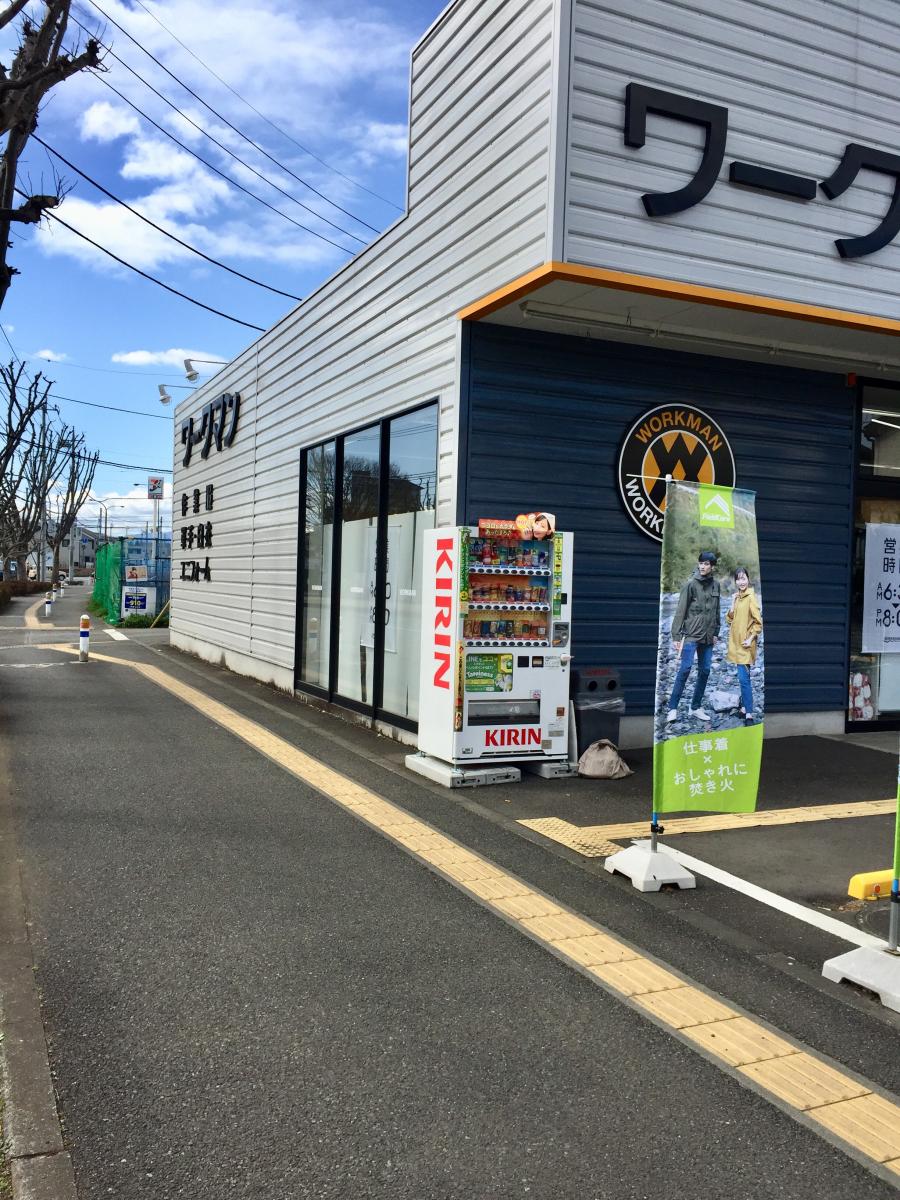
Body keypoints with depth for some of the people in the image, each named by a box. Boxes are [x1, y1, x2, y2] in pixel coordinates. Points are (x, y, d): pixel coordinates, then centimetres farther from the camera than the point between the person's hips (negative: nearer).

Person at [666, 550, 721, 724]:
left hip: (708, 637, 6)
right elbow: (680, 611, -9)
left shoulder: (716, 585, 7)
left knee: (705, 671, 7)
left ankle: (696, 707, 16)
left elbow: (716, 611, 16)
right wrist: (676, 636, -12)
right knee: (685, 669, -11)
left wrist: (716, 633, 13)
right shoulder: (691, 584, -8)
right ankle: (673, 708, -8)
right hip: (691, 634, -6)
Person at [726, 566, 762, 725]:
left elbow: (758, 622, -16)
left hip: (745, 644, -8)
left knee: (744, 678, -11)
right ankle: (744, 708, 25)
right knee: (743, 677, 16)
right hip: (737, 643, 8)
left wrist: (751, 639, -17)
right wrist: (733, 603, -2)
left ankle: (749, 715, -10)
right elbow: (730, 619, 9)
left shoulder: (751, 597, -13)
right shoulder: (737, 597, 11)